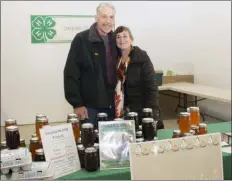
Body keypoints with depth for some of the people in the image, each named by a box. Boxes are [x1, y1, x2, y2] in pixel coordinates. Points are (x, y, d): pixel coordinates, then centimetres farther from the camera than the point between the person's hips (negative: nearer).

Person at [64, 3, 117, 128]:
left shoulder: (115, 40, 7)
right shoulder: (81, 40, -10)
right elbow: (71, 74, -12)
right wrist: (77, 104, -14)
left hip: (111, 105, 5)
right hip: (90, 106, -5)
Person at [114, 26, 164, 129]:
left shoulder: (142, 57, -8)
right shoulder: (115, 58, 5)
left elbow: (151, 88, -11)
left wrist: (151, 112, -17)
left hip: (142, 111, -3)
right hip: (123, 112, 4)